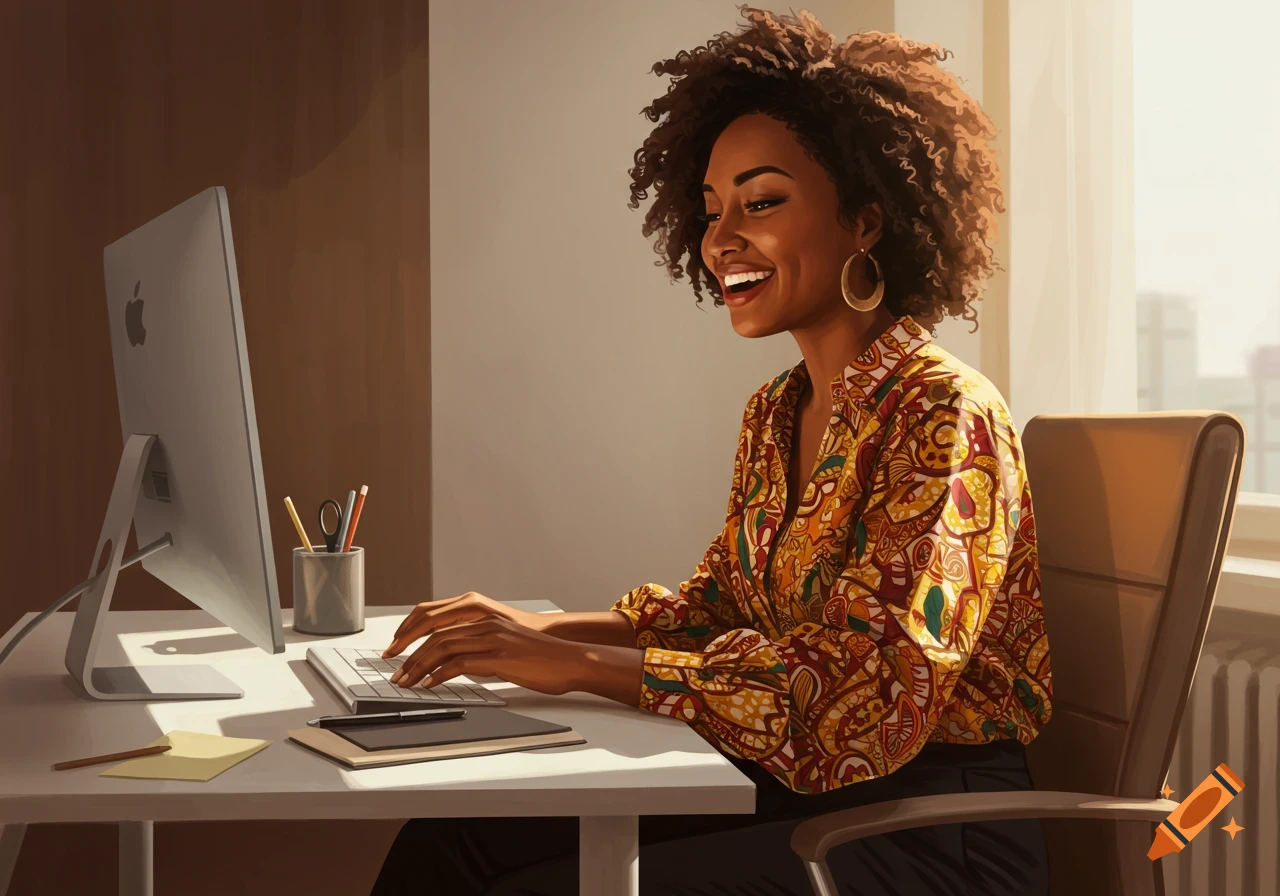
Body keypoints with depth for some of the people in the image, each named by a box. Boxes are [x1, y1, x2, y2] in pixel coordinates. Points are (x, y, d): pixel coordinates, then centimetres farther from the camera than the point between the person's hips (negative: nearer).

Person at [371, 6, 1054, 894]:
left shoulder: (943, 416, -16)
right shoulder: (775, 413, 11)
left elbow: (869, 692, -25)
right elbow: (718, 606, 17)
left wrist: (579, 665, -26)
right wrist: (546, 628, -1)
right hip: (796, 791, 7)